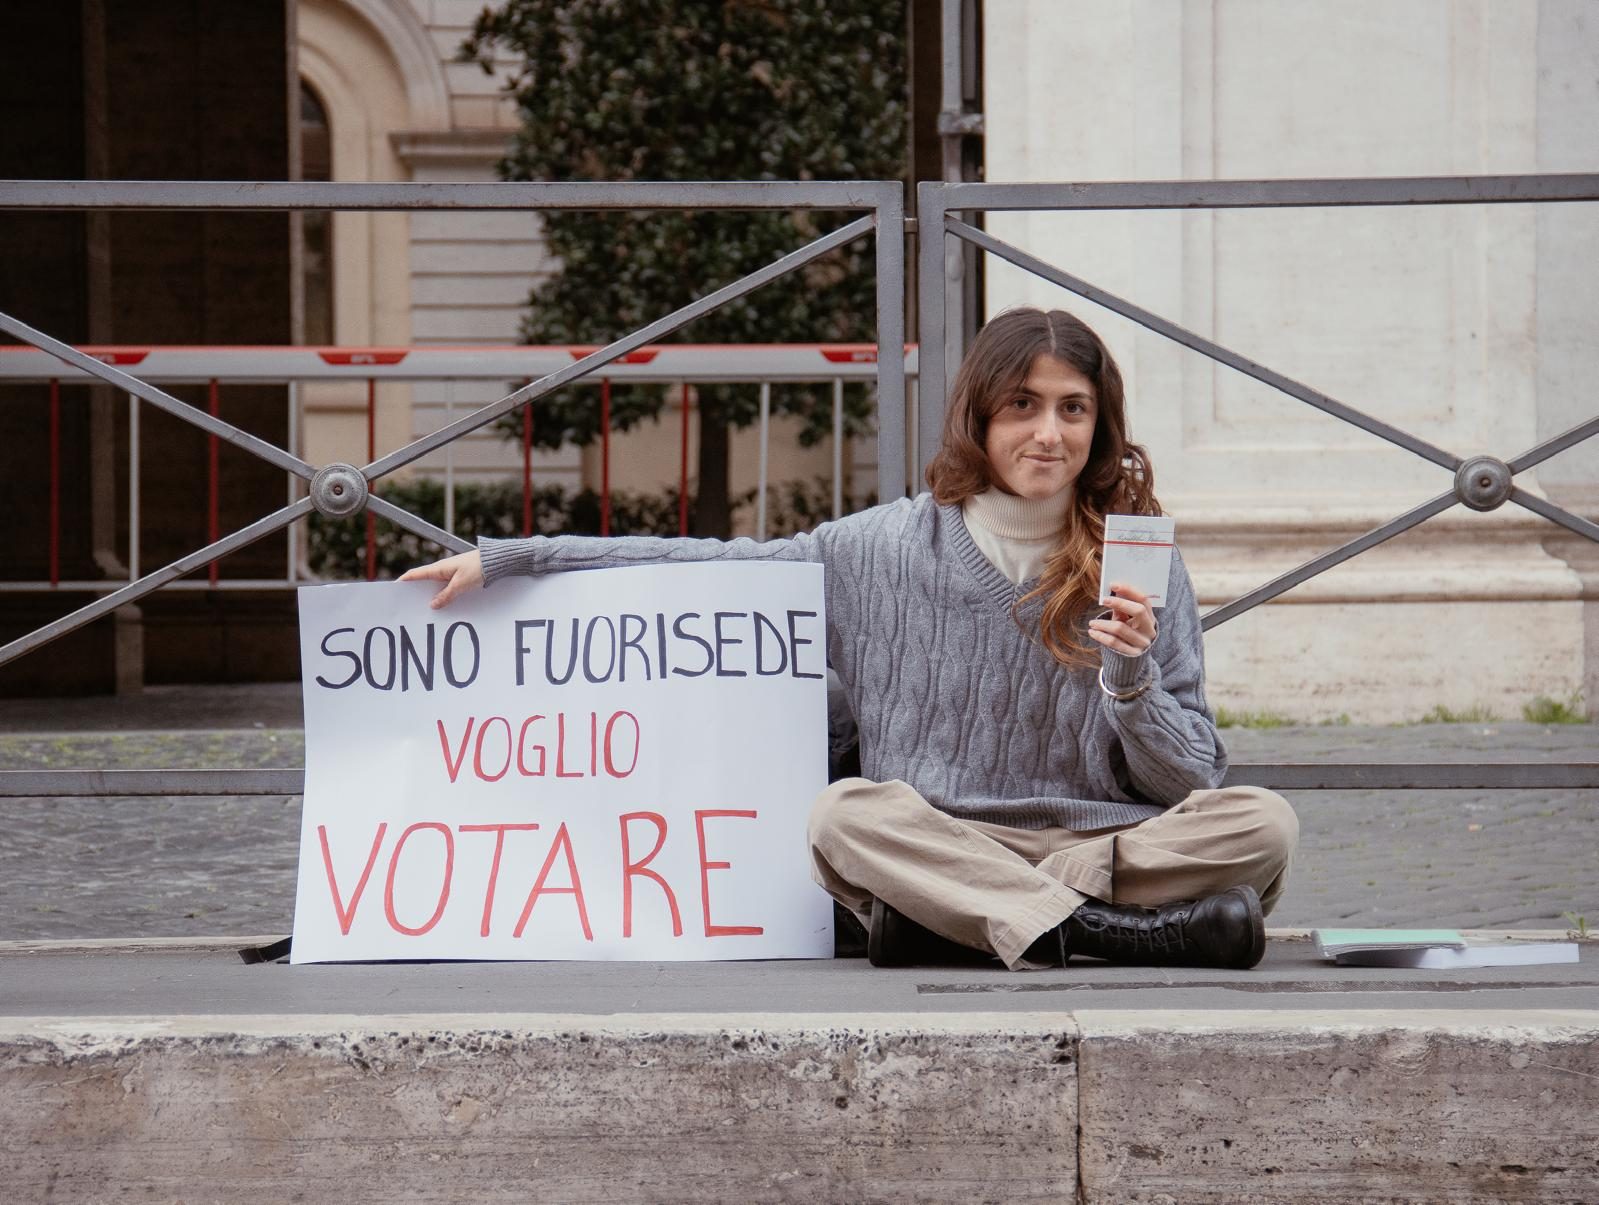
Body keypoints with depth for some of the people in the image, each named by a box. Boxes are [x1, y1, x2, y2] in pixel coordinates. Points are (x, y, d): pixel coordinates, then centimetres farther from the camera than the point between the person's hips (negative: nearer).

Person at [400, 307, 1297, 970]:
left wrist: (1131, 678, -16)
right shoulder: (891, 551, 7)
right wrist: (501, 560, 6)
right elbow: (710, 567, 10)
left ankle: (948, 924, -32)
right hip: (938, 844, 0)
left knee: (1262, 824, -27)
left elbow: (1191, 785, 4)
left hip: (1108, 841, 0)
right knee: (850, 813, -31)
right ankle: (1124, 930, -34)